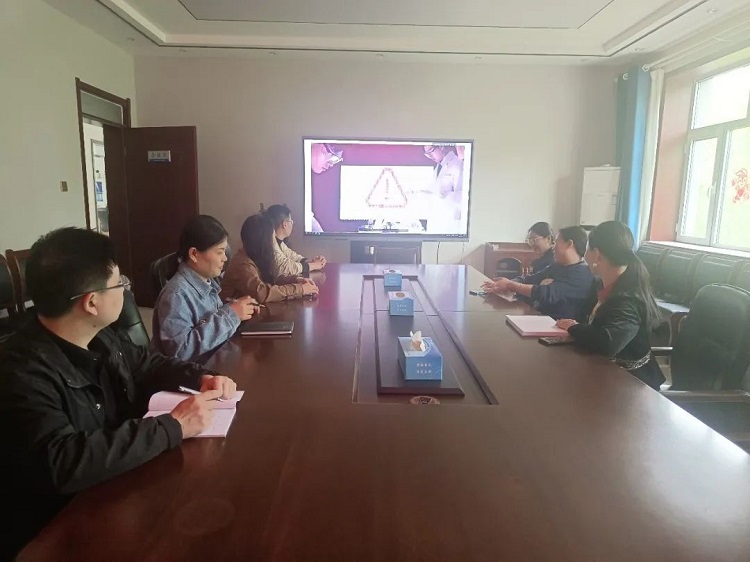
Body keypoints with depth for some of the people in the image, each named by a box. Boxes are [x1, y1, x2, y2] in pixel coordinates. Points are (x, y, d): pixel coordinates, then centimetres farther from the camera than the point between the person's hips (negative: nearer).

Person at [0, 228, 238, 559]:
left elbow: (146, 364, 16)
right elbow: (64, 464, -36)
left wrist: (201, 377, -2)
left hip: (119, 488, 7)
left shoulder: (98, 339, -1)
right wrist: (173, 427, -31)